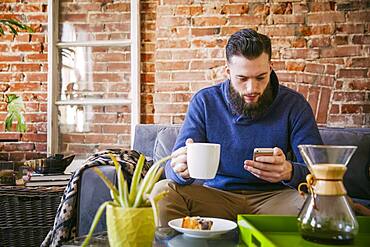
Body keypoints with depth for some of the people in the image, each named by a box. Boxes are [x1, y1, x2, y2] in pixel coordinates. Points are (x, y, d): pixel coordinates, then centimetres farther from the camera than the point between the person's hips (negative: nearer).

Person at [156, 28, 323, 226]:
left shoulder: (294, 104, -5)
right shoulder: (204, 101, -3)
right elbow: (172, 168, -6)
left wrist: (290, 171, -33)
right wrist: (182, 171, -33)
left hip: (273, 197, 0)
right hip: (216, 194, 1)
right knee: (162, 192, -26)